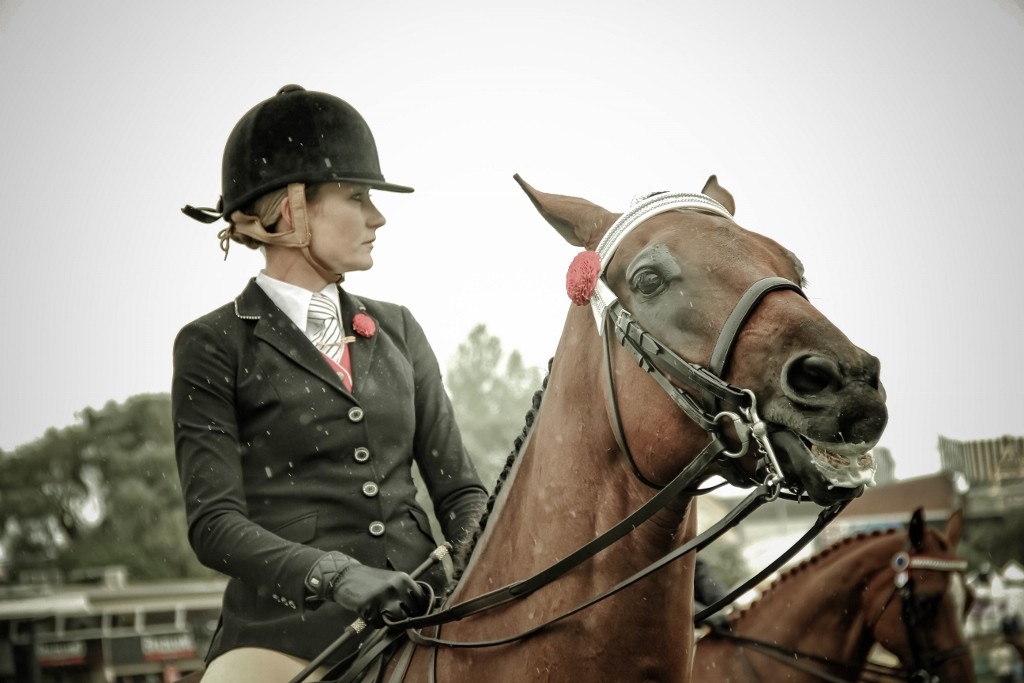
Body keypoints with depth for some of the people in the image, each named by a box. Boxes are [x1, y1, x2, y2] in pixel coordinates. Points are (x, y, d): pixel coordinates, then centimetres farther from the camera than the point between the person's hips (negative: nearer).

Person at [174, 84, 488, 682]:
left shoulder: (398, 331, 17)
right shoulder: (215, 347, 2)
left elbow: (458, 487, 15)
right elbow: (213, 523, -6)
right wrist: (335, 576, -22)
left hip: (422, 616, 5)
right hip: (286, 630, -5)